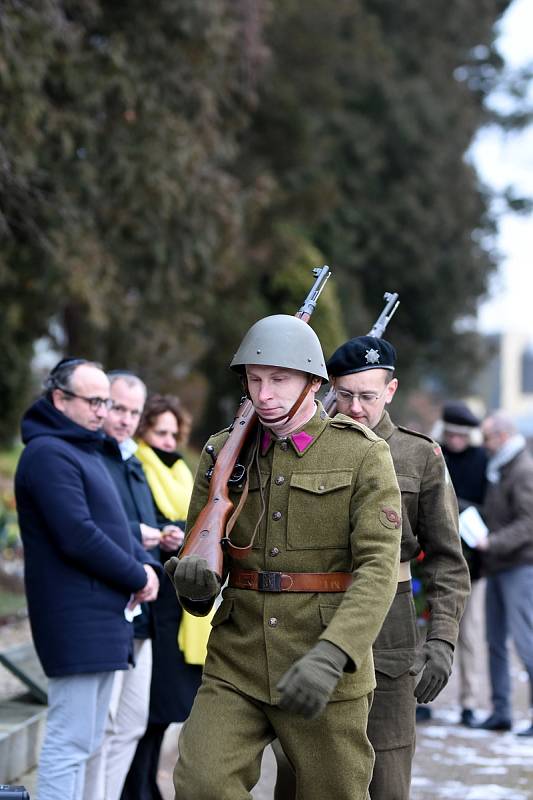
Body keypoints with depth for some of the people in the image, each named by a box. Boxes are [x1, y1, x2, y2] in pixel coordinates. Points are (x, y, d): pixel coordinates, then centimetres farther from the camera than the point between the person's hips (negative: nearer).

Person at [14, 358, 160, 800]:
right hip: (77, 620, -11)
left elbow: (114, 524, 23)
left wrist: (147, 564, 3)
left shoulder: (85, 451, 20)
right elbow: (78, 537, -21)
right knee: (70, 742, -11)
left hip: (103, 617, 11)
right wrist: (137, 576, -11)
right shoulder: (49, 454, -13)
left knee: (86, 740, 13)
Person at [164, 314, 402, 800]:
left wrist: (328, 658, -30)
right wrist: (193, 582, -19)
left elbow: (379, 570, -15)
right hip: (238, 667, 3)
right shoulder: (225, 453, 6)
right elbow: (200, 558, 8)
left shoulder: (364, 456, -6)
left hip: (328, 671, -2)